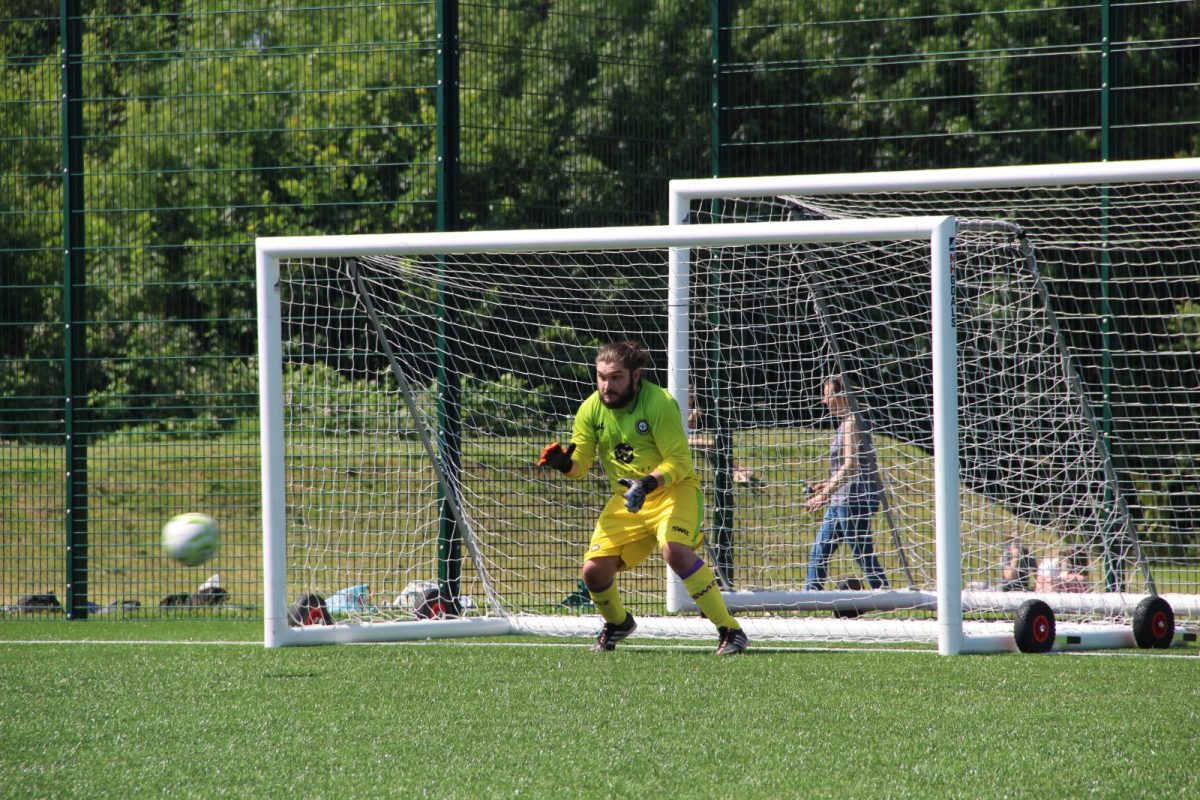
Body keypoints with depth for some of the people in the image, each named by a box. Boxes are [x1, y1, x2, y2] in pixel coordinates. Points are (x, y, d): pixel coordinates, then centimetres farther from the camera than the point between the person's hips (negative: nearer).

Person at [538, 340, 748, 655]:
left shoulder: (659, 403, -17)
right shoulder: (591, 409, -1)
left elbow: (680, 460, -19)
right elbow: (580, 464, 2)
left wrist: (650, 483, -36)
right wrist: (564, 463, -22)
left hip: (674, 489, -6)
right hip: (626, 499, 6)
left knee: (674, 549, -34)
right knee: (594, 570, -6)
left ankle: (730, 631, -26)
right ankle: (617, 623, 30)